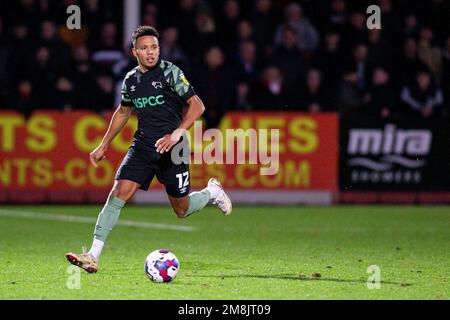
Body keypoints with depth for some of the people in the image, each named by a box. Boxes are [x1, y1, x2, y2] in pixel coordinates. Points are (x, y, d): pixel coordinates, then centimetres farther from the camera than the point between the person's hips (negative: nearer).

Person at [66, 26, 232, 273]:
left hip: (172, 149, -4)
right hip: (143, 146, 4)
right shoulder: (131, 80, 7)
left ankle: (212, 192, 40)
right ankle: (93, 256, -18)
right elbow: (123, 112, 24)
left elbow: (197, 106, -10)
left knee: (181, 210, 6)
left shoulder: (169, 72, -8)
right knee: (118, 194, -15)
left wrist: (177, 133, -22)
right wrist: (104, 145, 23)